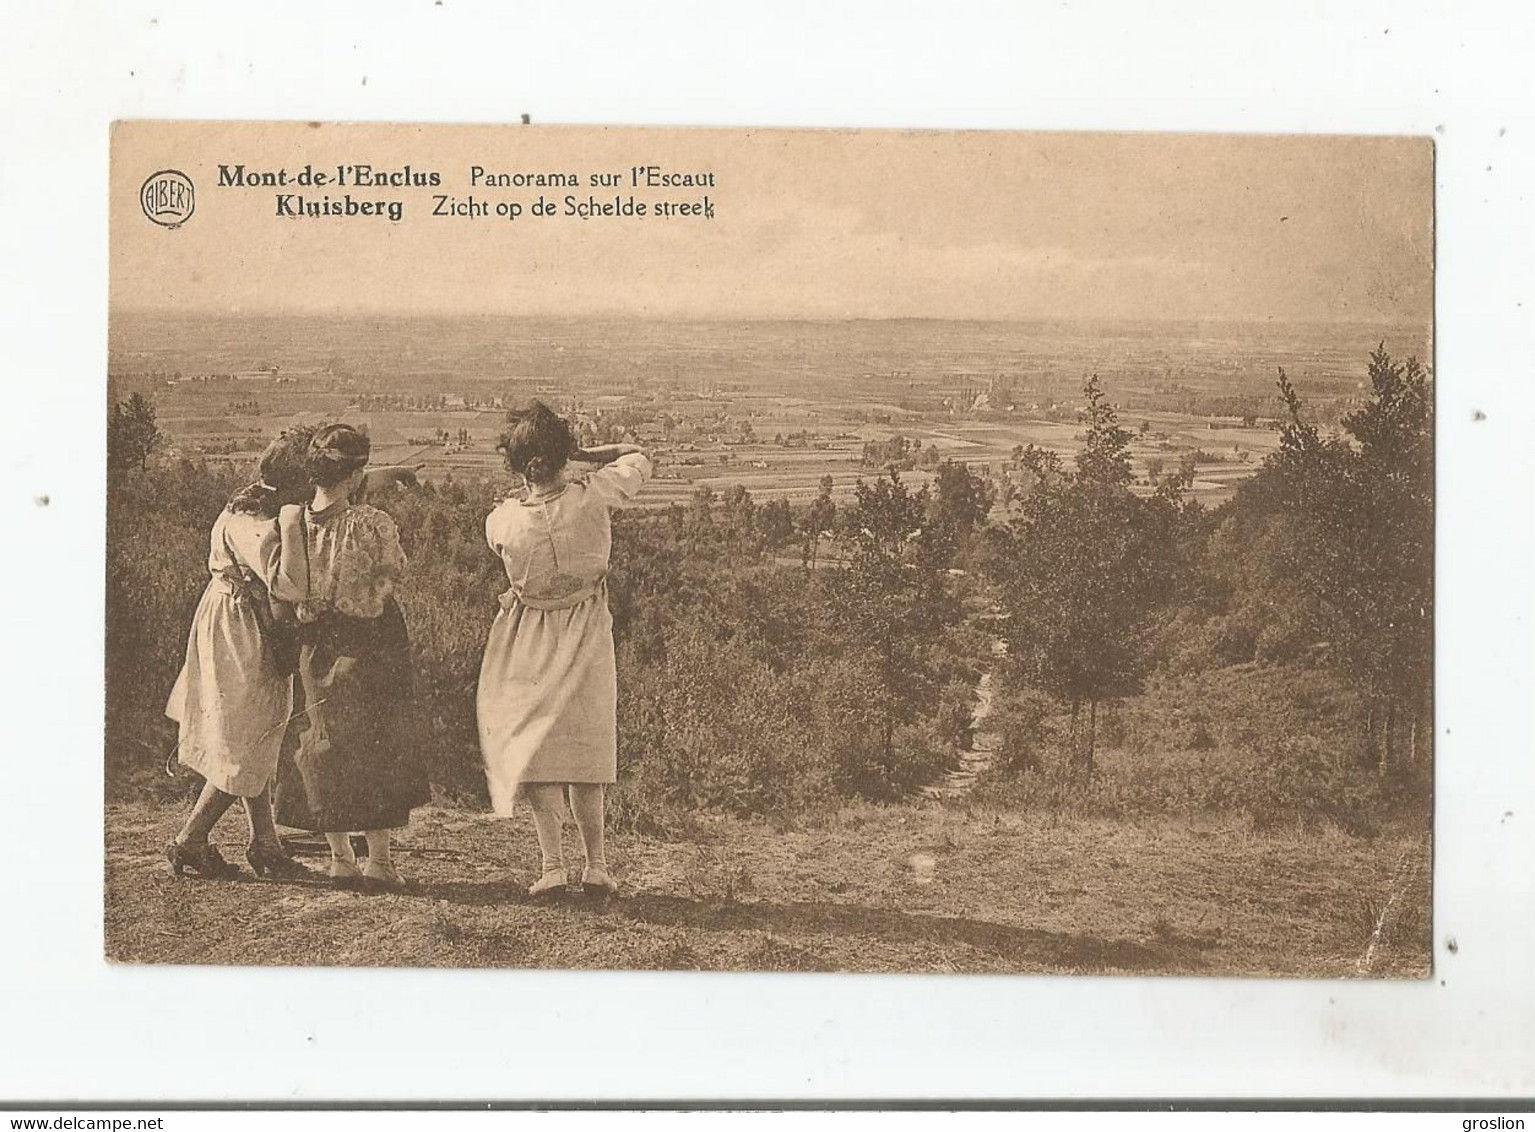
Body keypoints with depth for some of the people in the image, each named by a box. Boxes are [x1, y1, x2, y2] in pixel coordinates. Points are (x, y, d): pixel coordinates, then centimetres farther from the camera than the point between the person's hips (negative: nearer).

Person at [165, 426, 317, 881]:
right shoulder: (252, 523, -25)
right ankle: (189, 843, 10)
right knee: (244, 749, -1)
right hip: (239, 638, -10)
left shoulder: (260, 508, 4)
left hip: (257, 640, 10)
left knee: (257, 741, 14)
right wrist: (290, 520, -32)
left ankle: (264, 843, 22)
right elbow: (291, 587, -35)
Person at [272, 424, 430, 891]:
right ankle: (378, 857, 14)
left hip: (314, 646, 3)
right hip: (372, 646, -3)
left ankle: (340, 856, 20)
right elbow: (397, 574, -4)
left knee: (320, 747, 16)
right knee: (376, 747, 11)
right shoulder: (374, 525, -20)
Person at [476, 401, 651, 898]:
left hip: (528, 642, -1)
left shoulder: (502, 520, -19)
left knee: (535, 750, 5)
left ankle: (553, 865, -3)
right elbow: (640, 458, 0)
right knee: (583, 751, 12)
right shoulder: (593, 495, -19)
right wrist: (583, 455, -2)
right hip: (586, 639, 1)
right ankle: (596, 865, 13)